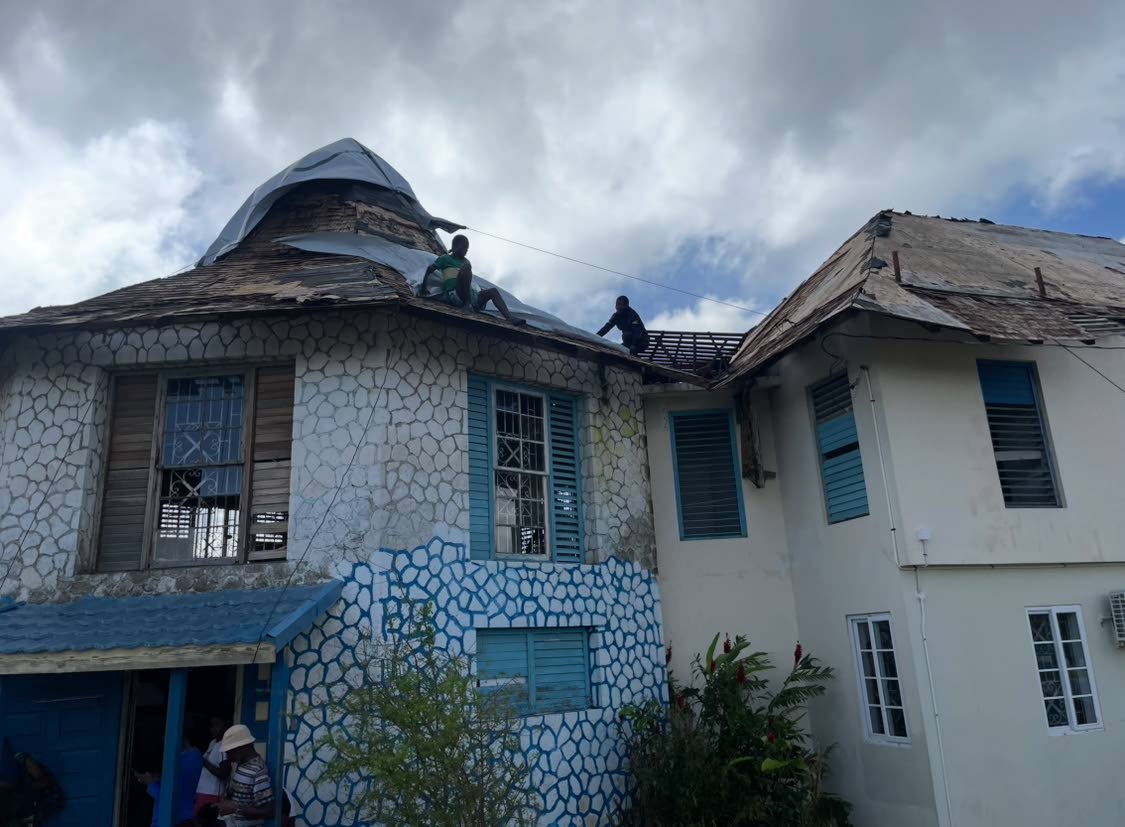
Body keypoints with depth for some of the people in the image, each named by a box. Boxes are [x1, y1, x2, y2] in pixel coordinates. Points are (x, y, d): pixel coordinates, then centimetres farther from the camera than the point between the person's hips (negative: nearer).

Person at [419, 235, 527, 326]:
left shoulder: (465, 261, 26)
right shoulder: (445, 258, 10)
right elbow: (430, 269, 6)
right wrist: (423, 288, -1)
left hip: (470, 294, 6)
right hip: (454, 295, -6)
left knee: (493, 291, -10)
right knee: (467, 266, -26)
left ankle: (511, 319, -22)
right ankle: (468, 303, -31)